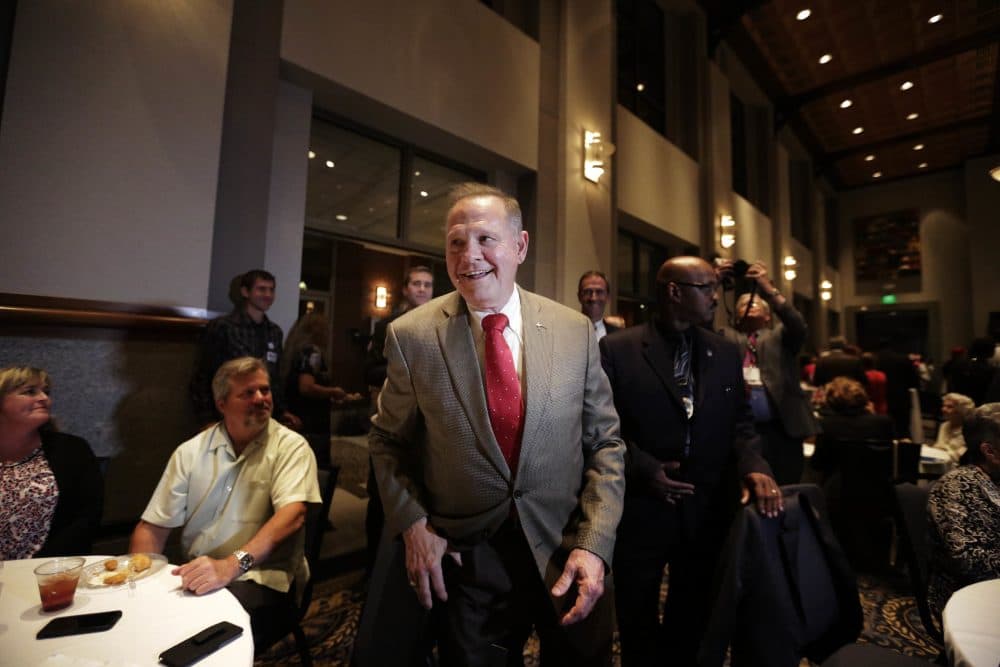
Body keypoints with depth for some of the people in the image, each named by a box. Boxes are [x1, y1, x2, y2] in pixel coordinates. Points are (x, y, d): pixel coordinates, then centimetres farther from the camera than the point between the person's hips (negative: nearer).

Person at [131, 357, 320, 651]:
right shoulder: (190, 452, 6)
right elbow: (153, 527, 8)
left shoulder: (290, 447, -7)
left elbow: (292, 514, -21)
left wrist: (231, 565, -33)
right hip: (198, 576, 4)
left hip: (261, 578, -4)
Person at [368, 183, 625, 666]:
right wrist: (412, 523, -9)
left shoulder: (576, 331, -8)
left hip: (565, 553, 2)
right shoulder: (411, 336, -11)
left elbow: (604, 442, -3)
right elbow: (387, 441, 2)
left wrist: (594, 544, -11)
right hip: (462, 559, -1)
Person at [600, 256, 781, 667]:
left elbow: (740, 423, 5)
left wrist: (753, 466, -13)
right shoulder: (617, 349, -12)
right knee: (639, 626, 19)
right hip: (641, 510, -4)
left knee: (695, 620, 24)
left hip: (708, 510, 4)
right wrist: (643, 469, -19)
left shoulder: (726, 353, 4)